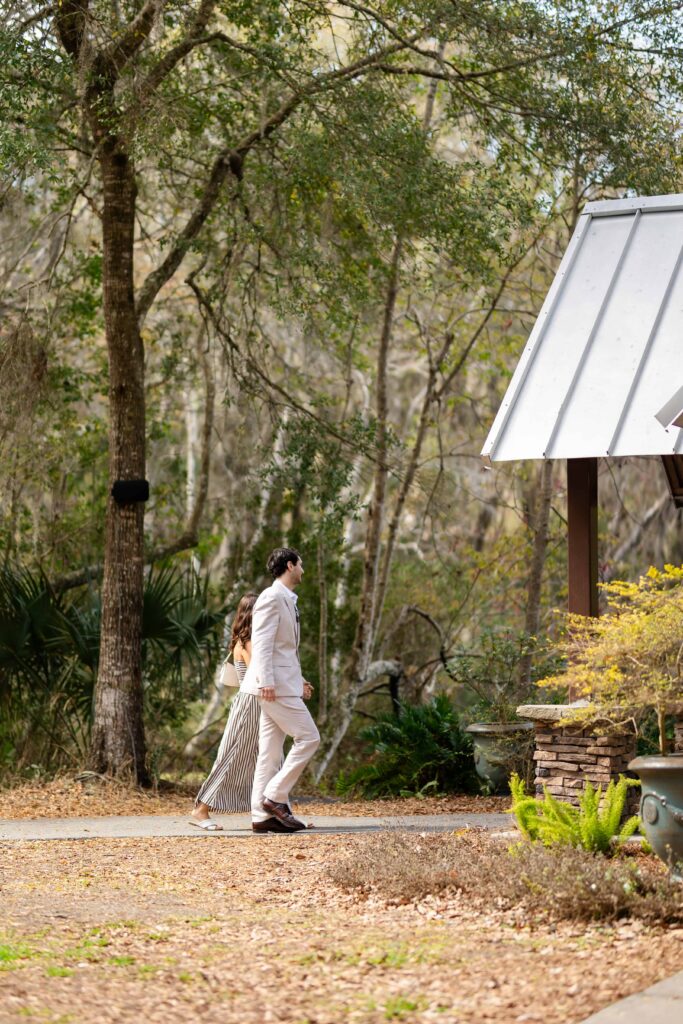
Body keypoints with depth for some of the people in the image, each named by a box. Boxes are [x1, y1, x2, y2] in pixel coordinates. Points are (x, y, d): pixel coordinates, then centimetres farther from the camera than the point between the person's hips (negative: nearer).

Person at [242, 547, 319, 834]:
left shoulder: (286, 600, 20)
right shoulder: (272, 597, -11)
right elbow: (261, 642, -19)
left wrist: (299, 680, 23)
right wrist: (266, 681, -25)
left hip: (283, 684, 10)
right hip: (274, 685, -10)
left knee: (271, 751, 7)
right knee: (308, 738, -10)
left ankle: (262, 815, 7)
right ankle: (275, 796, -8)